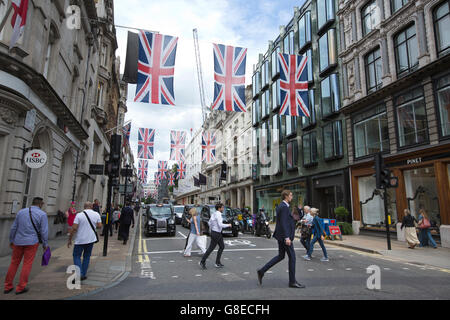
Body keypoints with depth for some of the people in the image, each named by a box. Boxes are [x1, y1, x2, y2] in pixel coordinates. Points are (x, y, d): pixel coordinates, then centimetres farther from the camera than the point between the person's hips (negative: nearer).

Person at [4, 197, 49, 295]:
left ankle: (8, 287, 23)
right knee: (27, 264, 5)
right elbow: (44, 231, -10)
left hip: (18, 242, 4)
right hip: (31, 242, -4)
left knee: (14, 263, 16)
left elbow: (13, 228, 8)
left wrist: (11, 241, 19)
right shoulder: (42, 214, -8)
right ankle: (20, 288, 10)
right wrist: (45, 244, 0)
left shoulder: (21, 212, 5)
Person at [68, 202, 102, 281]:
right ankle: (83, 275, 19)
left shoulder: (79, 215, -9)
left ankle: (79, 274, -4)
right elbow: (99, 226, -1)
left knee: (76, 256, 10)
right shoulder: (96, 214, -2)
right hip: (91, 239, 3)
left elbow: (74, 228, -12)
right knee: (87, 256, 16)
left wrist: (69, 239, -4)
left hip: (80, 240, -3)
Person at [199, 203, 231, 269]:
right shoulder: (218, 215, -22)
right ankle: (202, 262, 11)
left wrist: (210, 230, 29)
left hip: (218, 233, 10)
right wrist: (228, 225, -14)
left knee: (222, 247, 13)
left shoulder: (214, 213, 7)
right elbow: (220, 225, -29)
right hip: (216, 234, -10)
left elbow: (210, 222, 16)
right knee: (211, 248, 0)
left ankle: (217, 263, 17)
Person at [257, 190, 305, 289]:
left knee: (280, 256, 15)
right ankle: (292, 281, 11)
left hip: (281, 236, 10)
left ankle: (262, 271, 14)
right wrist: (287, 237, -26)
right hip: (284, 236, -10)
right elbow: (283, 223, -23)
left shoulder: (281, 206, 15)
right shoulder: (284, 207, -17)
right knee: (292, 257, 1)